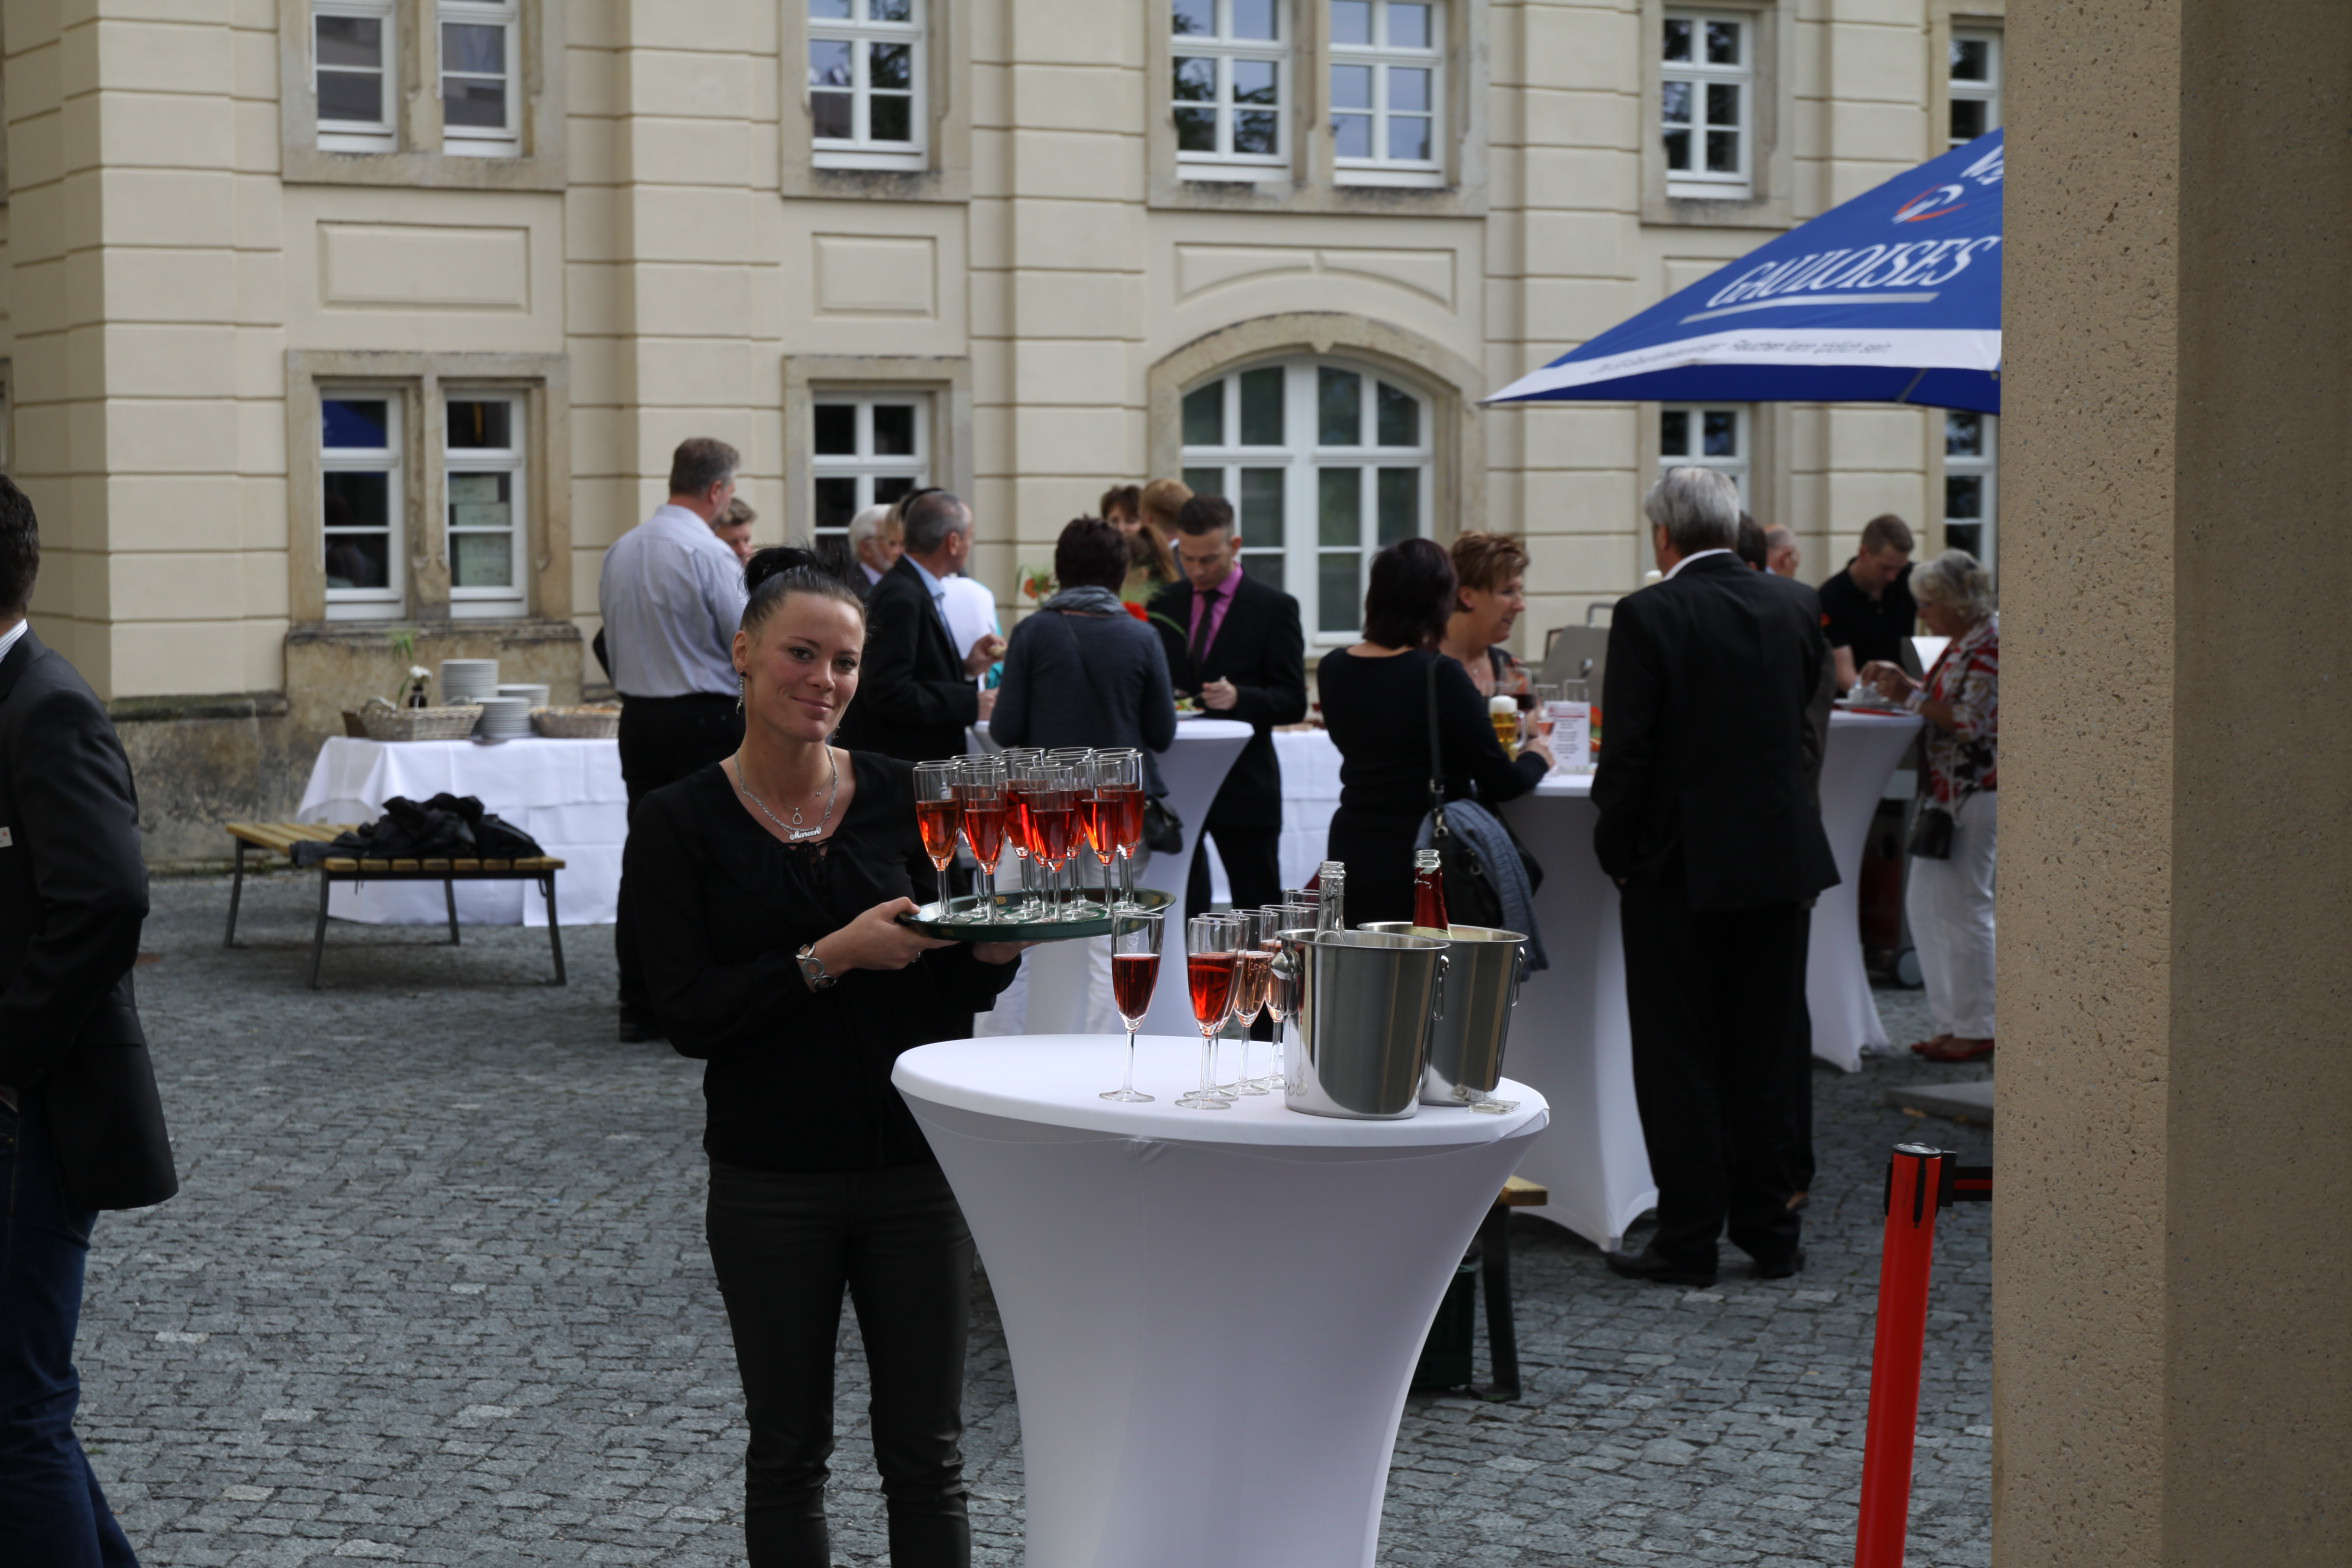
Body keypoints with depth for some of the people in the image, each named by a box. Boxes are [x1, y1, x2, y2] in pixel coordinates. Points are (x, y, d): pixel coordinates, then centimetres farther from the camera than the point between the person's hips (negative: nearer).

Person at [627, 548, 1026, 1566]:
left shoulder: (901, 797, 2)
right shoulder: (680, 823, -5)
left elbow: (956, 993, 6)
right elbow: (688, 1016, -12)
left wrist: (995, 947, -16)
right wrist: (833, 958, -21)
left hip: (913, 1165, 2)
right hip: (770, 1178, -2)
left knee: (926, 1455, 7)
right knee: (787, 1453, 10)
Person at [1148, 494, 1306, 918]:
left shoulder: (1273, 608, -2)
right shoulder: (1164, 605, 10)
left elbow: (1293, 702, -6)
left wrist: (1239, 697, -24)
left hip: (1244, 787, -3)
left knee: (1258, 905, 3)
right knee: (1175, 905, 3)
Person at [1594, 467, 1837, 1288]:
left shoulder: (1648, 615, -13)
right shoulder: (1796, 604, 2)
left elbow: (1628, 751, -13)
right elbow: (1804, 721, 11)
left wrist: (1615, 849, -1)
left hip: (1680, 864, -5)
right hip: (1782, 859, 5)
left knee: (1678, 1055, 4)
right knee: (1767, 1051, 12)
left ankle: (1689, 1237, 6)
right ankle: (1771, 1231, 17)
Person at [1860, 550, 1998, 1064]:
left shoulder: (1989, 645, -15)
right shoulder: (1964, 641, 14)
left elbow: (1972, 722, -21)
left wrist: (1911, 696, -16)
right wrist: (1903, 684, 7)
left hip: (1974, 792, -10)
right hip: (1945, 791, 10)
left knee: (1964, 905, -5)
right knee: (1923, 902, 11)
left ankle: (1975, 1030, 2)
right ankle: (1950, 1022, 17)